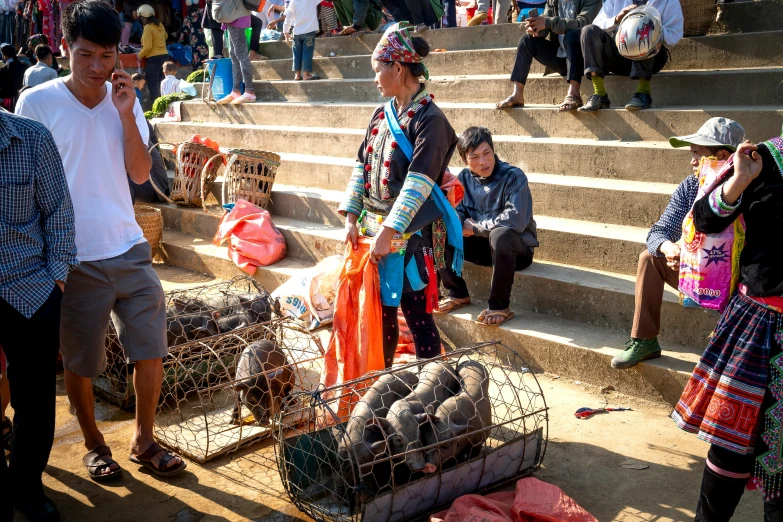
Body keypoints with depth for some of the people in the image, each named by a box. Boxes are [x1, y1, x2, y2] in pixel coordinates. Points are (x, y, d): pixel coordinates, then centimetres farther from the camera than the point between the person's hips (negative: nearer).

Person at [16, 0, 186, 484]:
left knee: (152, 348, 7)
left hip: (130, 250, 4)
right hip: (75, 259, -3)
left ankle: (144, 440, 28)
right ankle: (94, 444, 33)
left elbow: (141, 173, 1)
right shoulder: (37, 103, -8)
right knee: (80, 362, 11)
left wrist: (126, 115, -12)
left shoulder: (124, 99, 4)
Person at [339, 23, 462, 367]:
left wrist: (389, 231, -23)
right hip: (373, 228, 7)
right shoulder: (381, 116, 10)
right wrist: (352, 218, 1)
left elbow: (417, 183, -20)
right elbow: (361, 166, 10)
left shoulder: (429, 119, -13)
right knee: (379, 310, 15)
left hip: (409, 235, -7)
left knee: (417, 314, 1)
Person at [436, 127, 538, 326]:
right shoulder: (465, 177, 0)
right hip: (482, 245, 6)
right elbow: (457, 214, -1)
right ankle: (458, 293, 2)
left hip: (516, 249, -5)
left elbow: (515, 221, -30)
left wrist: (474, 228, -20)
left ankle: (499, 306, -25)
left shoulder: (514, 177, -18)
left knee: (500, 234, -39)